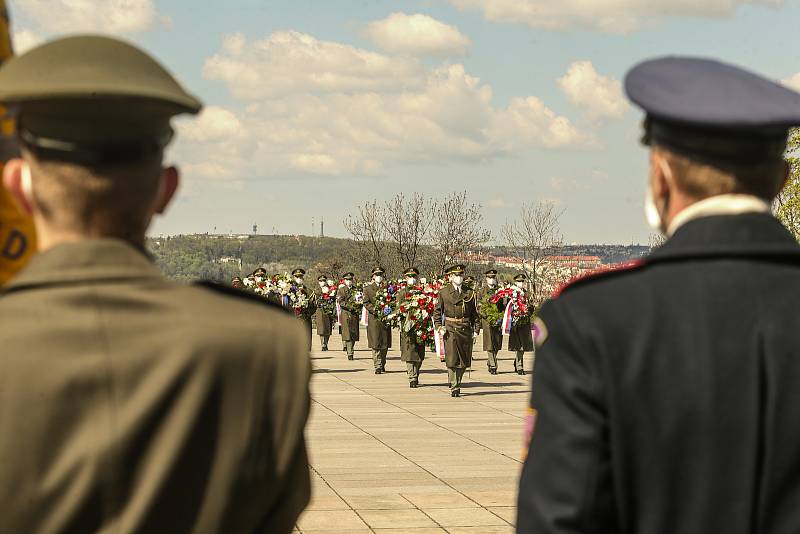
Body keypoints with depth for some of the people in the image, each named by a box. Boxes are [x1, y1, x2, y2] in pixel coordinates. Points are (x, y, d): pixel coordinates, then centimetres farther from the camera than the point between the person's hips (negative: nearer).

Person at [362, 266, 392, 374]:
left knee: (385, 344, 5)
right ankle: (378, 366, -4)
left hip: (386, 318, 2)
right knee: (375, 344, -5)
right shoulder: (368, 288, 7)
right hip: (374, 319, -2)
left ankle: (382, 365, 17)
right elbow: (366, 303, -1)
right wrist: (375, 310, -15)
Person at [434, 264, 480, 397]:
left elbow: (475, 314, 12)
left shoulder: (469, 293, 9)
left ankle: (456, 382, 24)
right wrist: (439, 327, -6)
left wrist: (475, 330, 6)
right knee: (452, 360, -8)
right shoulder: (443, 292, 3)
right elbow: (437, 311, 7)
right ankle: (454, 388, -2)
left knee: (464, 361, 6)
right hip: (450, 329, -3)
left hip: (466, 329, 3)